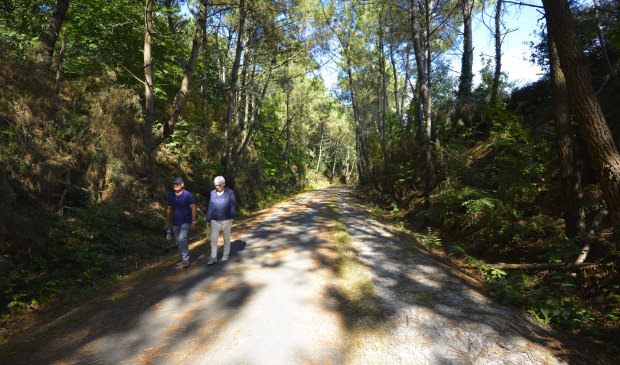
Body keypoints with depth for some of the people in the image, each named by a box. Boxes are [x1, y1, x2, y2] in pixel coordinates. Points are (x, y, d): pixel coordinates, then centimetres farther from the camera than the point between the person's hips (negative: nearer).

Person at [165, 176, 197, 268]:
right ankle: (183, 259, 26)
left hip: (185, 222, -6)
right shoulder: (171, 196, 4)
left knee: (182, 239, -20)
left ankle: (186, 259, -9)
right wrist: (167, 222, 12)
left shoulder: (187, 195, -11)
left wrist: (193, 222, -12)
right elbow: (169, 209, 12)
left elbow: (193, 208, -9)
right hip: (175, 223, 6)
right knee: (178, 242, 11)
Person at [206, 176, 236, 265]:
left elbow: (233, 206, -8)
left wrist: (232, 217, -20)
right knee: (213, 238, -6)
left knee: (226, 237, 8)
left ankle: (226, 254, 25)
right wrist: (208, 219, 6)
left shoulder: (230, 192, -4)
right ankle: (213, 257, 0)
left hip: (226, 219, -2)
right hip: (215, 220, 2)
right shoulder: (213, 193, 5)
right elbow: (210, 207, 8)